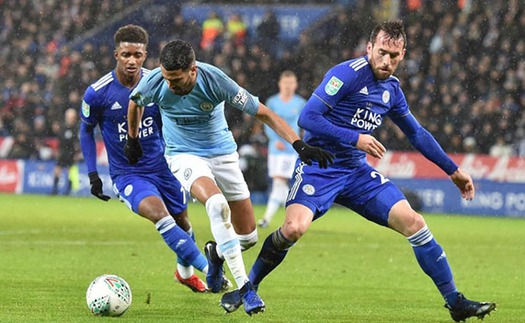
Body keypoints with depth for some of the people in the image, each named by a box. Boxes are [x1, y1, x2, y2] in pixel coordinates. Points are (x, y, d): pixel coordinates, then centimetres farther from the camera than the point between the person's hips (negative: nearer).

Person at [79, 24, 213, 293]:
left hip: (162, 167, 4)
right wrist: (92, 174, 0)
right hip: (126, 174, -4)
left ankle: (185, 271, 46)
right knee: (159, 215, -28)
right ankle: (210, 270, -28)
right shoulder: (97, 93, -13)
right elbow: (86, 130, 4)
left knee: (182, 222, 15)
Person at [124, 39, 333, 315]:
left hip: (222, 153, 1)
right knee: (217, 204, -33)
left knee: (248, 236, 1)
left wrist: (299, 145, -27)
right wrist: (132, 139, 19)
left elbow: (263, 113, -19)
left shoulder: (215, 81, -25)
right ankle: (243, 287, -29)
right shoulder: (154, 83, -20)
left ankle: (217, 253, 38)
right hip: (184, 155, -1)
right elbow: (135, 103, 6)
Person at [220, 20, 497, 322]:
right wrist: (355, 138, -23)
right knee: (294, 228, -28)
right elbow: (307, 118, -20)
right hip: (318, 165, -6)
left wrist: (453, 170, 26)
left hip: (357, 171, 6)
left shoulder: (392, 89, 8)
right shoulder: (348, 74, -15)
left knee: (413, 222, -6)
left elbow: (417, 133, 23)